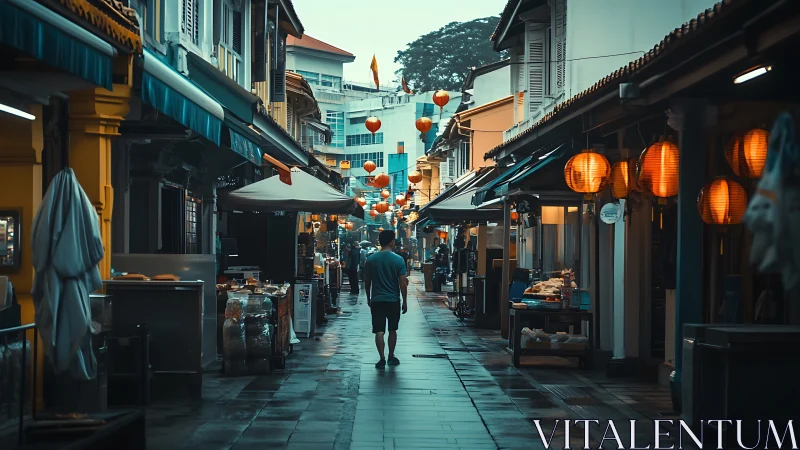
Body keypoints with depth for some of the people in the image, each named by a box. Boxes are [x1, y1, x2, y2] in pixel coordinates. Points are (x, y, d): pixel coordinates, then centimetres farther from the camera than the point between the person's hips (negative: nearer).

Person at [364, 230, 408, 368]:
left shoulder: (371, 260, -2)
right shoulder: (398, 260, -9)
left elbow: (366, 282, 5)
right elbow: (403, 283, -8)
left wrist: (368, 298, 18)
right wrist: (405, 302, 1)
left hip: (376, 300, 1)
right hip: (393, 300, -1)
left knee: (379, 331, 1)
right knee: (392, 330, 15)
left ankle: (382, 359, -4)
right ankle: (391, 357, 23)